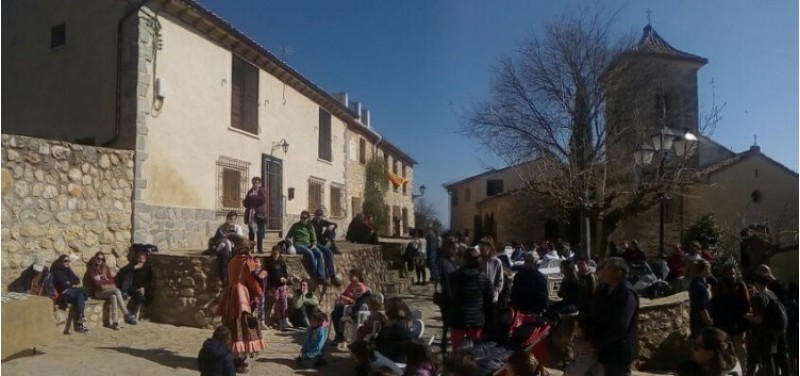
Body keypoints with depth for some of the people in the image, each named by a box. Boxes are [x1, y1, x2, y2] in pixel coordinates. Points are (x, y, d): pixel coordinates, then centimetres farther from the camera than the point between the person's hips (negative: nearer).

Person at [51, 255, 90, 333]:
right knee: (82, 291, -26)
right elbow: (63, 284, -10)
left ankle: (80, 322, -37)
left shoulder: (67, 271, 22)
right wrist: (72, 286, 1)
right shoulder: (57, 271, 2)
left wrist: (70, 283, -5)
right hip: (63, 294, -6)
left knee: (80, 294, -27)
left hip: (70, 292, 6)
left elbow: (77, 280, 11)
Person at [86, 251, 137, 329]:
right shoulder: (91, 269, 8)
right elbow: (95, 282, -5)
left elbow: (111, 279, 10)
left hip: (109, 290, 4)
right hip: (99, 292, -4)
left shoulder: (106, 268, 20)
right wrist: (103, 286, -16)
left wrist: (111, 285, -10)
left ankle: (114, 322, -43)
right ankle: (127, 315, -39)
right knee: (117, 291, -34)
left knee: (113, 296, -35)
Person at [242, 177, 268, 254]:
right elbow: (245, 203, 12)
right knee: (250, 233, 2)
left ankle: (260, 249, -6)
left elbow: (263, 200, -13)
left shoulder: (263, 191, 6)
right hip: (250, 215, 4)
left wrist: (253, 197, -4)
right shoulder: (250, 191, 19)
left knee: (260, 233, -7)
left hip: (259, 215, -4)